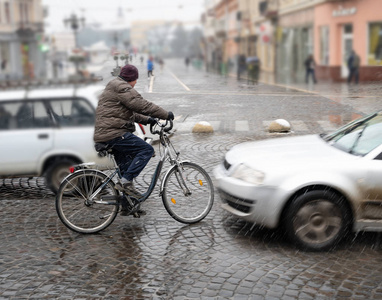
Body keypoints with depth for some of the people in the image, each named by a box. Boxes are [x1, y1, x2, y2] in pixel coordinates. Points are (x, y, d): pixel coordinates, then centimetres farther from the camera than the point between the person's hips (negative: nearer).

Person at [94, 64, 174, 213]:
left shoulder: (113, 87, 26)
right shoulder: (122, 88, -10)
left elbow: (130, 112, 30)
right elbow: (142, 105, -15)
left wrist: (146, 119, 21)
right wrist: (166, 114, -8)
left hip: (103, 134, 11)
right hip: (114, 133, -11)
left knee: (126, 167, 17)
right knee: (146, 150, -14)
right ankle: (126, 182, -18)